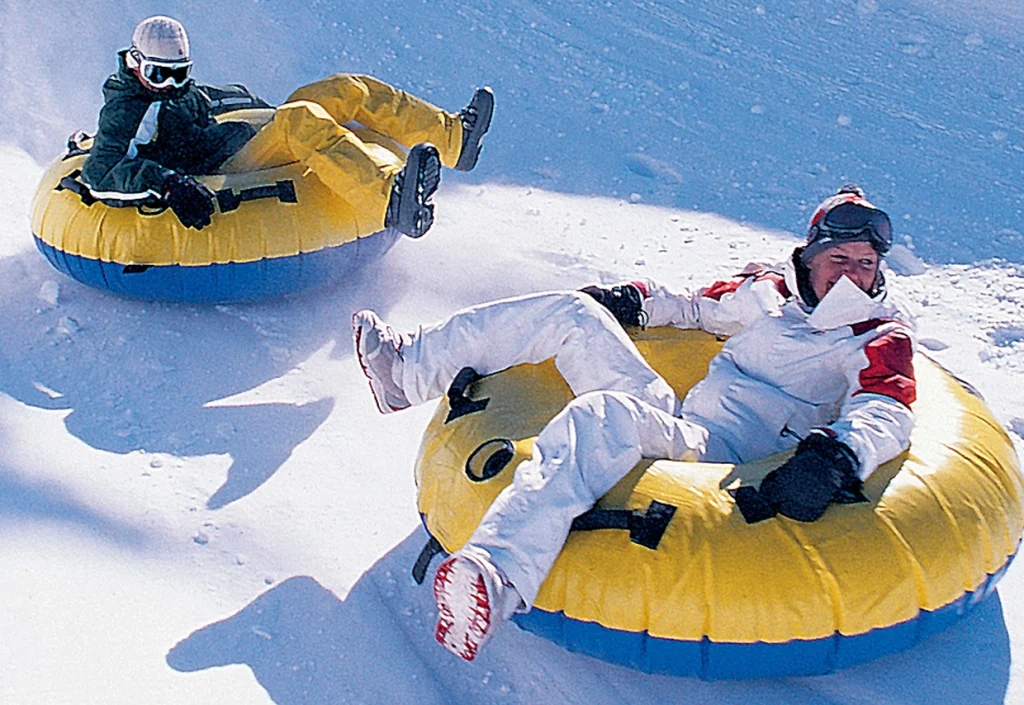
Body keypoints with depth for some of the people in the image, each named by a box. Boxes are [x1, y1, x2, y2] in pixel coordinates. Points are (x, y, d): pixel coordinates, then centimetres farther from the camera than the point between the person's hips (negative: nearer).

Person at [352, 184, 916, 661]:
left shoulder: (882, 338, 2)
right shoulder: (767, 290, 18)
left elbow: (885, 414, -17)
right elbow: (697, 307, 36)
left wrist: (834, 459, -38)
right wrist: (634, 300, 20)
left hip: (721, 458, -7)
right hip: (669, 414, 7)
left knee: (602, 416, -38)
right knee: (571, 313, 3)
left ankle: (497, 580, -58)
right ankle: (408, 368, 7)